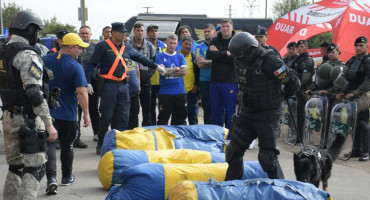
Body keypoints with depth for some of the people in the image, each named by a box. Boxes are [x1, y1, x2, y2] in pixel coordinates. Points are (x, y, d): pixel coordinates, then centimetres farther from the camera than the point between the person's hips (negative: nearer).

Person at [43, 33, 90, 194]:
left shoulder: (44, 61, 2)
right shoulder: (76, 67, -11)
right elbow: (81, 92, -19)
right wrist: (86, 114, -10)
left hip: (47, 112, 2)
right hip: (68, 114, -2)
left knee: (49, 145, 3)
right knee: (67, 146, 15)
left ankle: (51, 178, -14)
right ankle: (67, 177, 29)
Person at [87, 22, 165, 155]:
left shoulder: (127, 47, 14)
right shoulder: (103, 46, -3)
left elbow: (140, 58, 24)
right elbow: (92, 64, -4)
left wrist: (156, 67, 24)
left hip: (123, 85, 6)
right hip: (108, 85, -5)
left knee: (123, 117, 4)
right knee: (106, 116, -5)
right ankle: (101, 145, 8)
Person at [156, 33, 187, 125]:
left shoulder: (180, 56, 12)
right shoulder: (160, 56, 3)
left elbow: (184, 71, -2)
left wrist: (169, 71, -9)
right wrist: (177, 69, -5)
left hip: (180, 91, 3)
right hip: (165, 92, -3)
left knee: (181, 119, 9)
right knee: (163, 119, 1)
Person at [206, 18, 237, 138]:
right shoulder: (215, 41, 11)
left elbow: (235, 59, -13)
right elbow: (209, 55, -5)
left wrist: (218, 54, -8)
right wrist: (225, 53, -11)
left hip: (230, 82, -4)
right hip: (215, 81, 4)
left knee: (229, 112, -1)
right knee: (216, 111, 8)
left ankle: (230, 137, 8)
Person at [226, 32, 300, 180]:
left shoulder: (269, 61, -21)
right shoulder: (241, 61, 3)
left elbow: (293, 83, -18)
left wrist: (281, 97, -2)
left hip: (267, 116, -7)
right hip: (247, 112, 8)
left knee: (267, 156, -8)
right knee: (234, 150, 13)